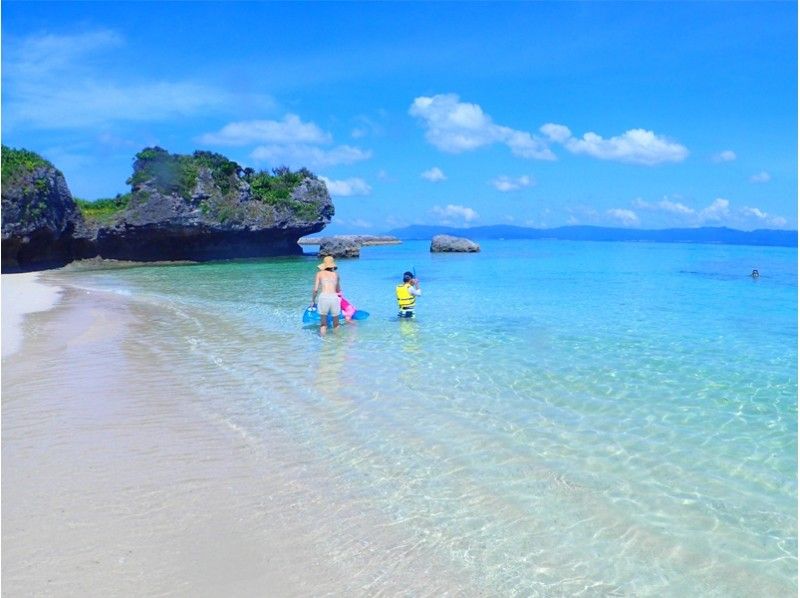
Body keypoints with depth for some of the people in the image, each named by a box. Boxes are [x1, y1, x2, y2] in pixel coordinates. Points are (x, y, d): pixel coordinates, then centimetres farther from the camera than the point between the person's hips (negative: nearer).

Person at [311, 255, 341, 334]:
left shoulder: (319, 274, 16)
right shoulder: (336, 274, 21)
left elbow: (315, 289, 9)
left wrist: (312, 300, 21)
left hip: (323, 297, -1)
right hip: (334, 298, 1)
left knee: (323, 323, 6)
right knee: (336, 324, 12)